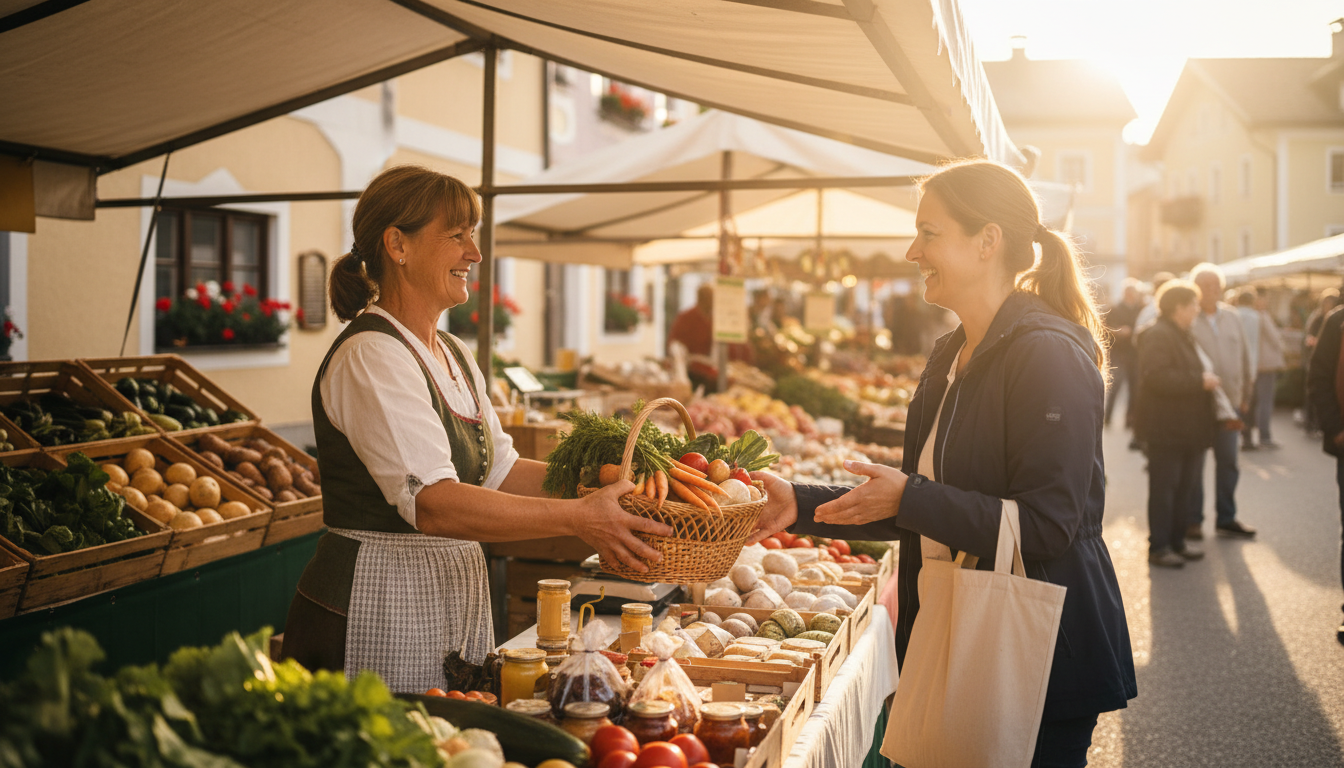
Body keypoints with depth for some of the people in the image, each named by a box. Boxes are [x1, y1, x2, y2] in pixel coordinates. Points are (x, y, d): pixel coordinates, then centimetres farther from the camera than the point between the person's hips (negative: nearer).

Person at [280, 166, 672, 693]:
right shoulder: (370, 357, -17)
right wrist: (578, 517, -30)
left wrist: (606, 481, 2)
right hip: (376, 606, -9)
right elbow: (434, 504, -28)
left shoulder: (454, 356, 13)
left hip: (453, 603, 9)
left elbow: (497, 470, 14)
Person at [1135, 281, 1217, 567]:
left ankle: (1177, 541, 23)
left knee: (1188, 487, 13)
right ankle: (1159, 547, 3)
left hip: (1188, 427, 10)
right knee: (1164, 488, -3)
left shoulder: (1182, 335, 19)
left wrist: (1205, 381, 11)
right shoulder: (1157, 335, -14)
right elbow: (1156, 377, -26)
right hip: (1166, 428, -10)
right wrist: (1199, 381, -23)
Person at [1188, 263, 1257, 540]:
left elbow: (1244, 355, 16)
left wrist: (1245, 393, 15)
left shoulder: (1232, 317, 10)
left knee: (1228, 462, 10)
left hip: (1229, 403, 5)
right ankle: (1193, 520, 13)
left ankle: (1226, 519, 21)